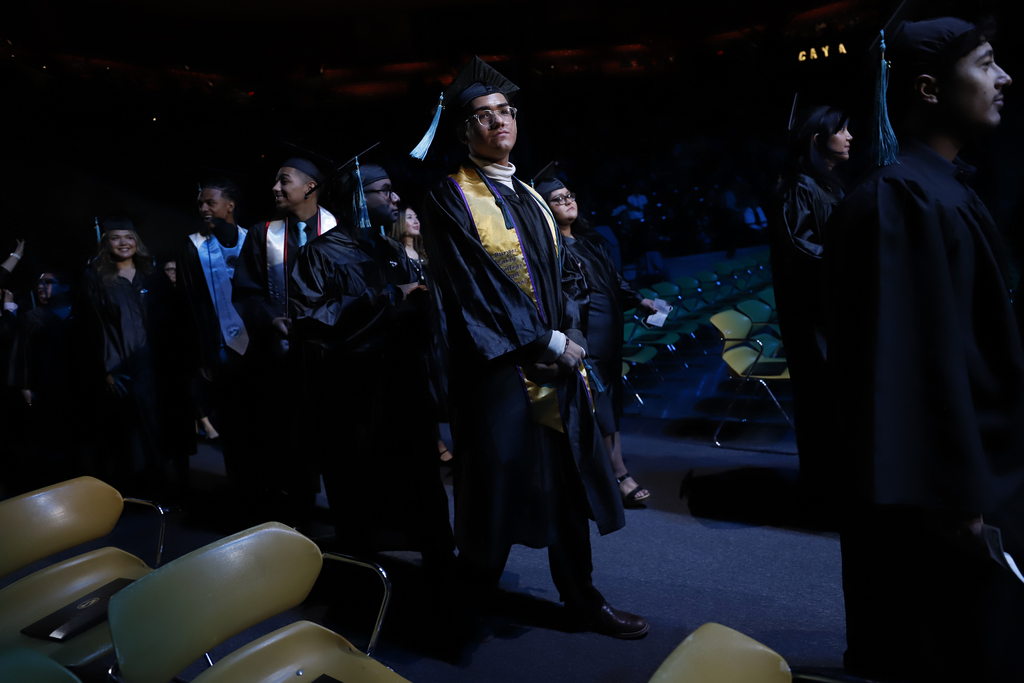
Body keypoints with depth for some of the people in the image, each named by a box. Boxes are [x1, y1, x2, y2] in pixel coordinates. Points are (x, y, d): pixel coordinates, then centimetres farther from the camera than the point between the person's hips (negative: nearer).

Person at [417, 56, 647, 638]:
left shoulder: (532, 198, 15)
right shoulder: (453, 198, -5)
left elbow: (567, 276, 13)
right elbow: (473, 287, -14)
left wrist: (572, 335, -6)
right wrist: (549, 341, -14)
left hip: (558, 364, 6)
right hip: (500, 368, -6)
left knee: (568, 480, 10)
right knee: (500, 479, 4)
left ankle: (581, 595, 25)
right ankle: (475, 588, 28)